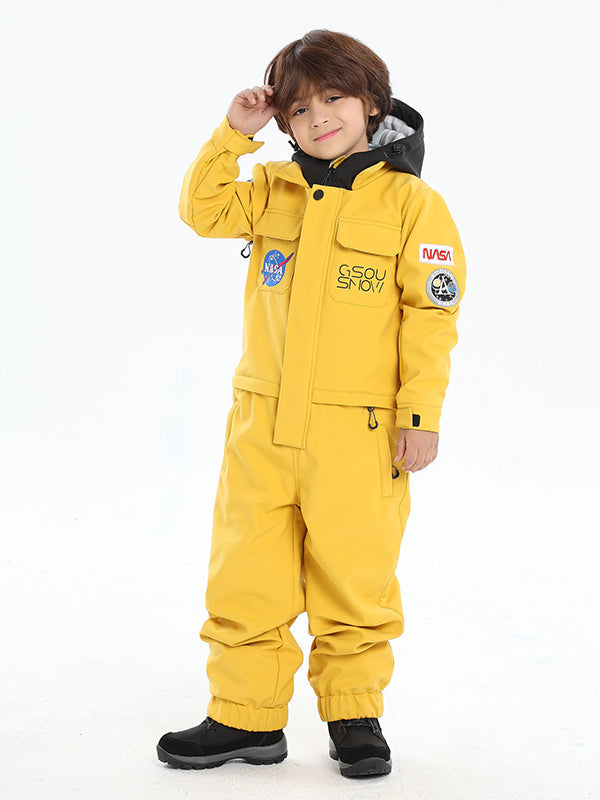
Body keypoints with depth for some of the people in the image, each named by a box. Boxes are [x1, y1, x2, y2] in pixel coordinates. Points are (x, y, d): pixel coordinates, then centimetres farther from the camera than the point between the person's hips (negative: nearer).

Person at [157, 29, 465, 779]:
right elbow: (202, 209, 11)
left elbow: (432, 315, -6)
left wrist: (421, 413, -9)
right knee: (246, 577, 7)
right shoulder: (274, 191, 9)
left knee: (353, 578, 6)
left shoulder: (411, 202, -4)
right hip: (262, 426, 4)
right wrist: (232, 133, 0)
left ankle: (354, 716, 23)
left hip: (357, 433, -4)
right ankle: (246, 716, 20)